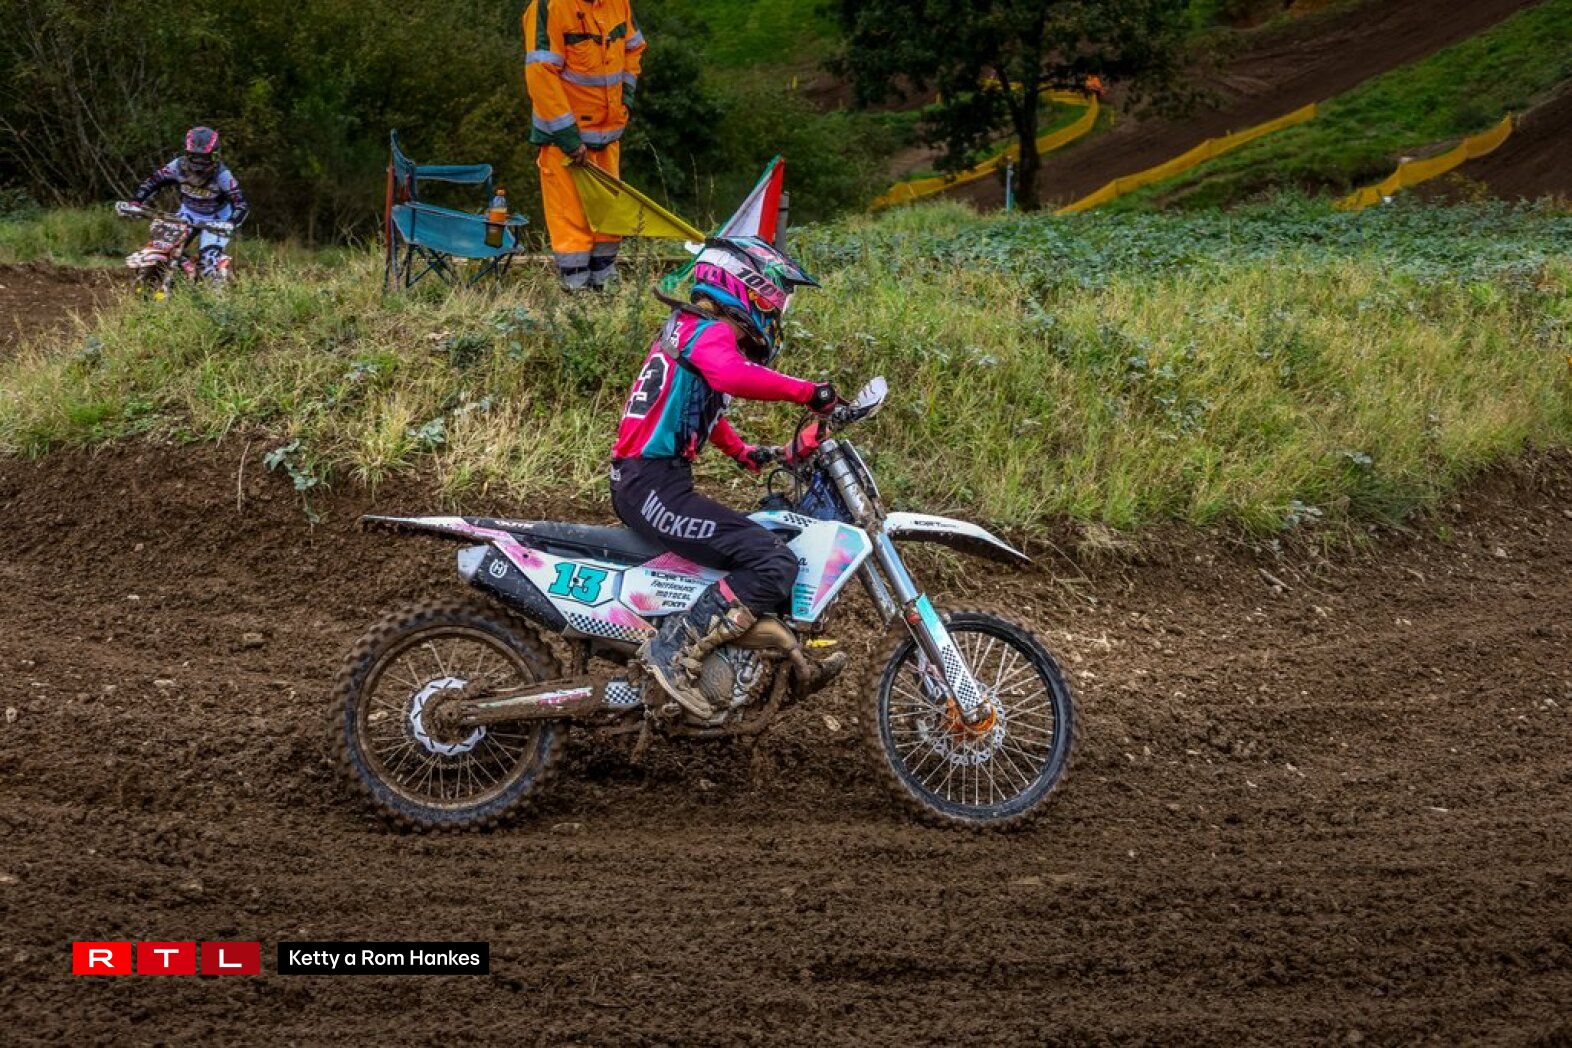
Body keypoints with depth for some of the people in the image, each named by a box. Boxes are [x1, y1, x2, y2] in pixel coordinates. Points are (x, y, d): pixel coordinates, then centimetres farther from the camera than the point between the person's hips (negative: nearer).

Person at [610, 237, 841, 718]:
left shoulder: (687, 327, 24)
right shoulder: (710, 331, -8)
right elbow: (731, 375, -33)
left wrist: (746, 454, 27)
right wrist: (808, 392, -30)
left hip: (637, 480, 11)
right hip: (655, 484, -11)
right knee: (774, 563, -23)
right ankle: (675, 652, -22)